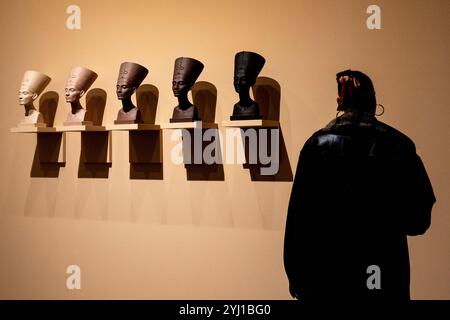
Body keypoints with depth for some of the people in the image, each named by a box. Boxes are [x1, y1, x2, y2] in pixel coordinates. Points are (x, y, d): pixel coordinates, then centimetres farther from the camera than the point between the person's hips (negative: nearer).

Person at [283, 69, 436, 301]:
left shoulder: (317, 144, -4)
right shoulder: (399, 145, -4)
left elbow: (298, 217, -5)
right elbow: (418, 221, -2)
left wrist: (296, 275, 1)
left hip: (327, 275, 0)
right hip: (385, 278, 0)